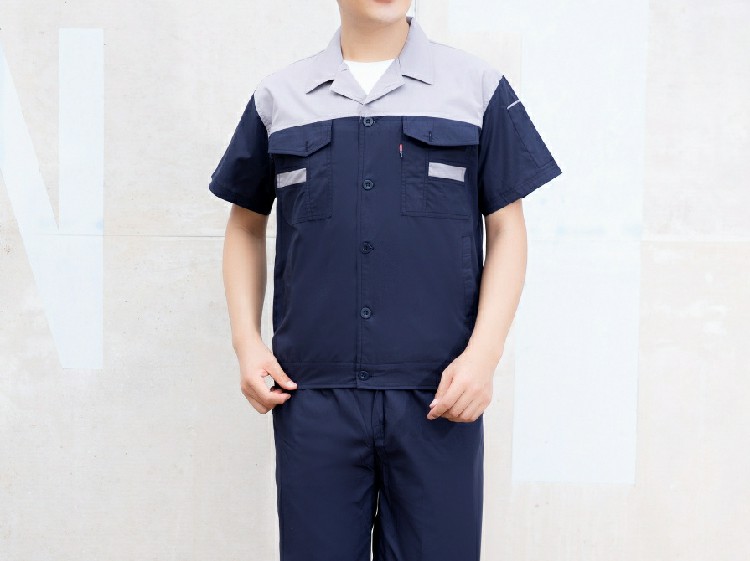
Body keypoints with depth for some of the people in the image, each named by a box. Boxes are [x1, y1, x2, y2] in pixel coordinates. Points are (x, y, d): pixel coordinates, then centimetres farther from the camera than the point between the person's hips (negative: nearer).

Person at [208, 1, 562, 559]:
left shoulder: (479, 87, 6)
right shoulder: (278, 97, 10)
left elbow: (506, 227, 5)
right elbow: (246, 223, 17)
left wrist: (485, 352, -6)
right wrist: (246, 341, 6)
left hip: (438, 395, -1)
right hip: (312, 393, 1)